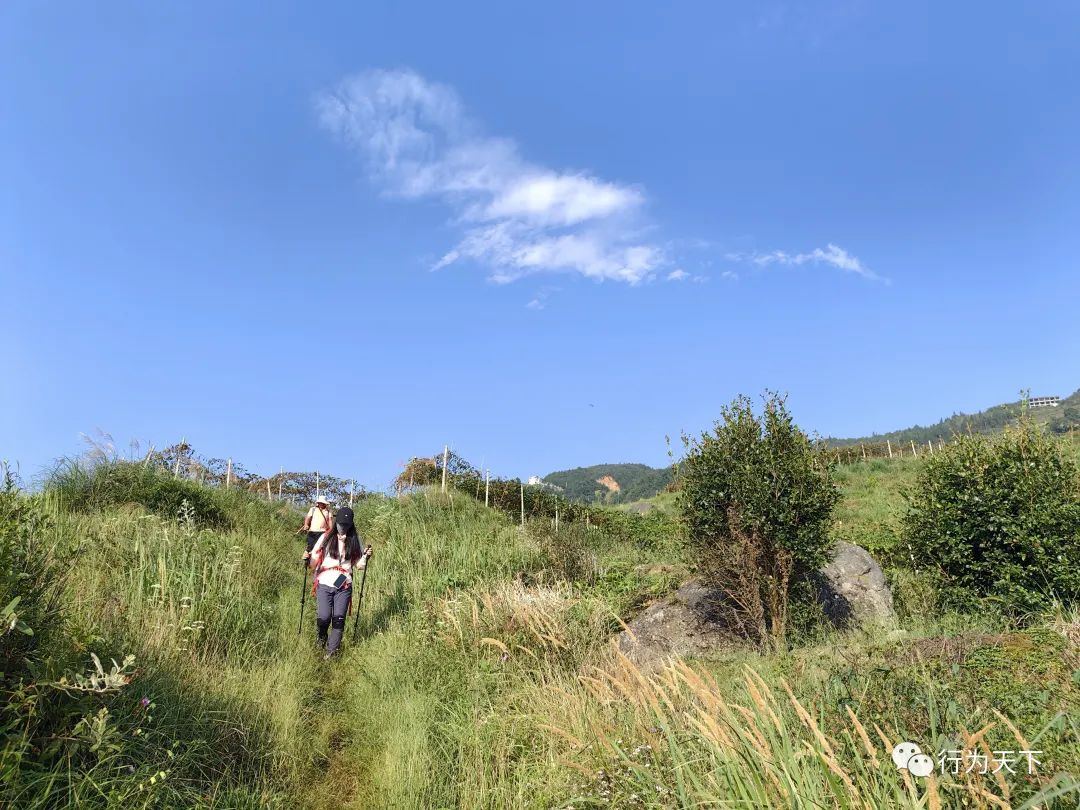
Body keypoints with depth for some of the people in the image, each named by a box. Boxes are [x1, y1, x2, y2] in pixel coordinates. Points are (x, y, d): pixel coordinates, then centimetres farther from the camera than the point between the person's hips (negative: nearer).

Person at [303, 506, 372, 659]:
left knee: (339, 618, -2)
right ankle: (322, 637, 25)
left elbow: (358, 565, 9)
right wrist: (308, 559, -19)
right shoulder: (326, 537, 0)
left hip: (344, 586, 1)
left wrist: (365, 557, -9)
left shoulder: (355, 540, 5)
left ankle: (332, 651, 13)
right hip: (324, 584, -1)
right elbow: (314, 562, 2)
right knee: (324, 617, -8)